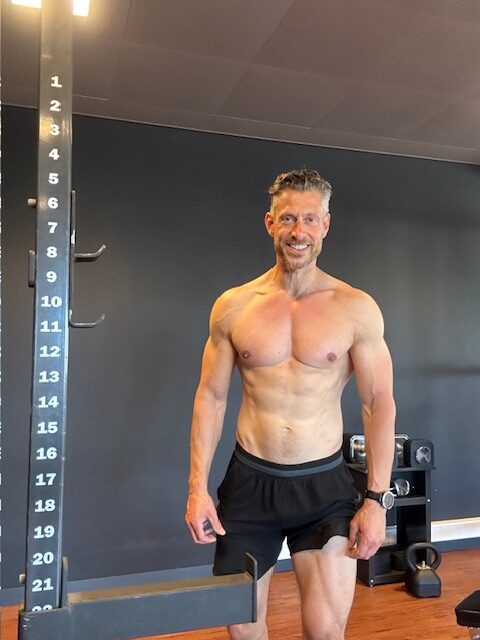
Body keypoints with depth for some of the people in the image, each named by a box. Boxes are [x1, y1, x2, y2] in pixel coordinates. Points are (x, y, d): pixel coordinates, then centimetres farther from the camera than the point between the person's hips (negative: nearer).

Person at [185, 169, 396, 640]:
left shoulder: (356, 308, -5)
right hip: (249, 481, 2)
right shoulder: (234, 306, -1)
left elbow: (379, 403, -3)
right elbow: (211, 396, 1)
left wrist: (376, 499, -7)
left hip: (324, 484, -1)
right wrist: (197, 487, -2)